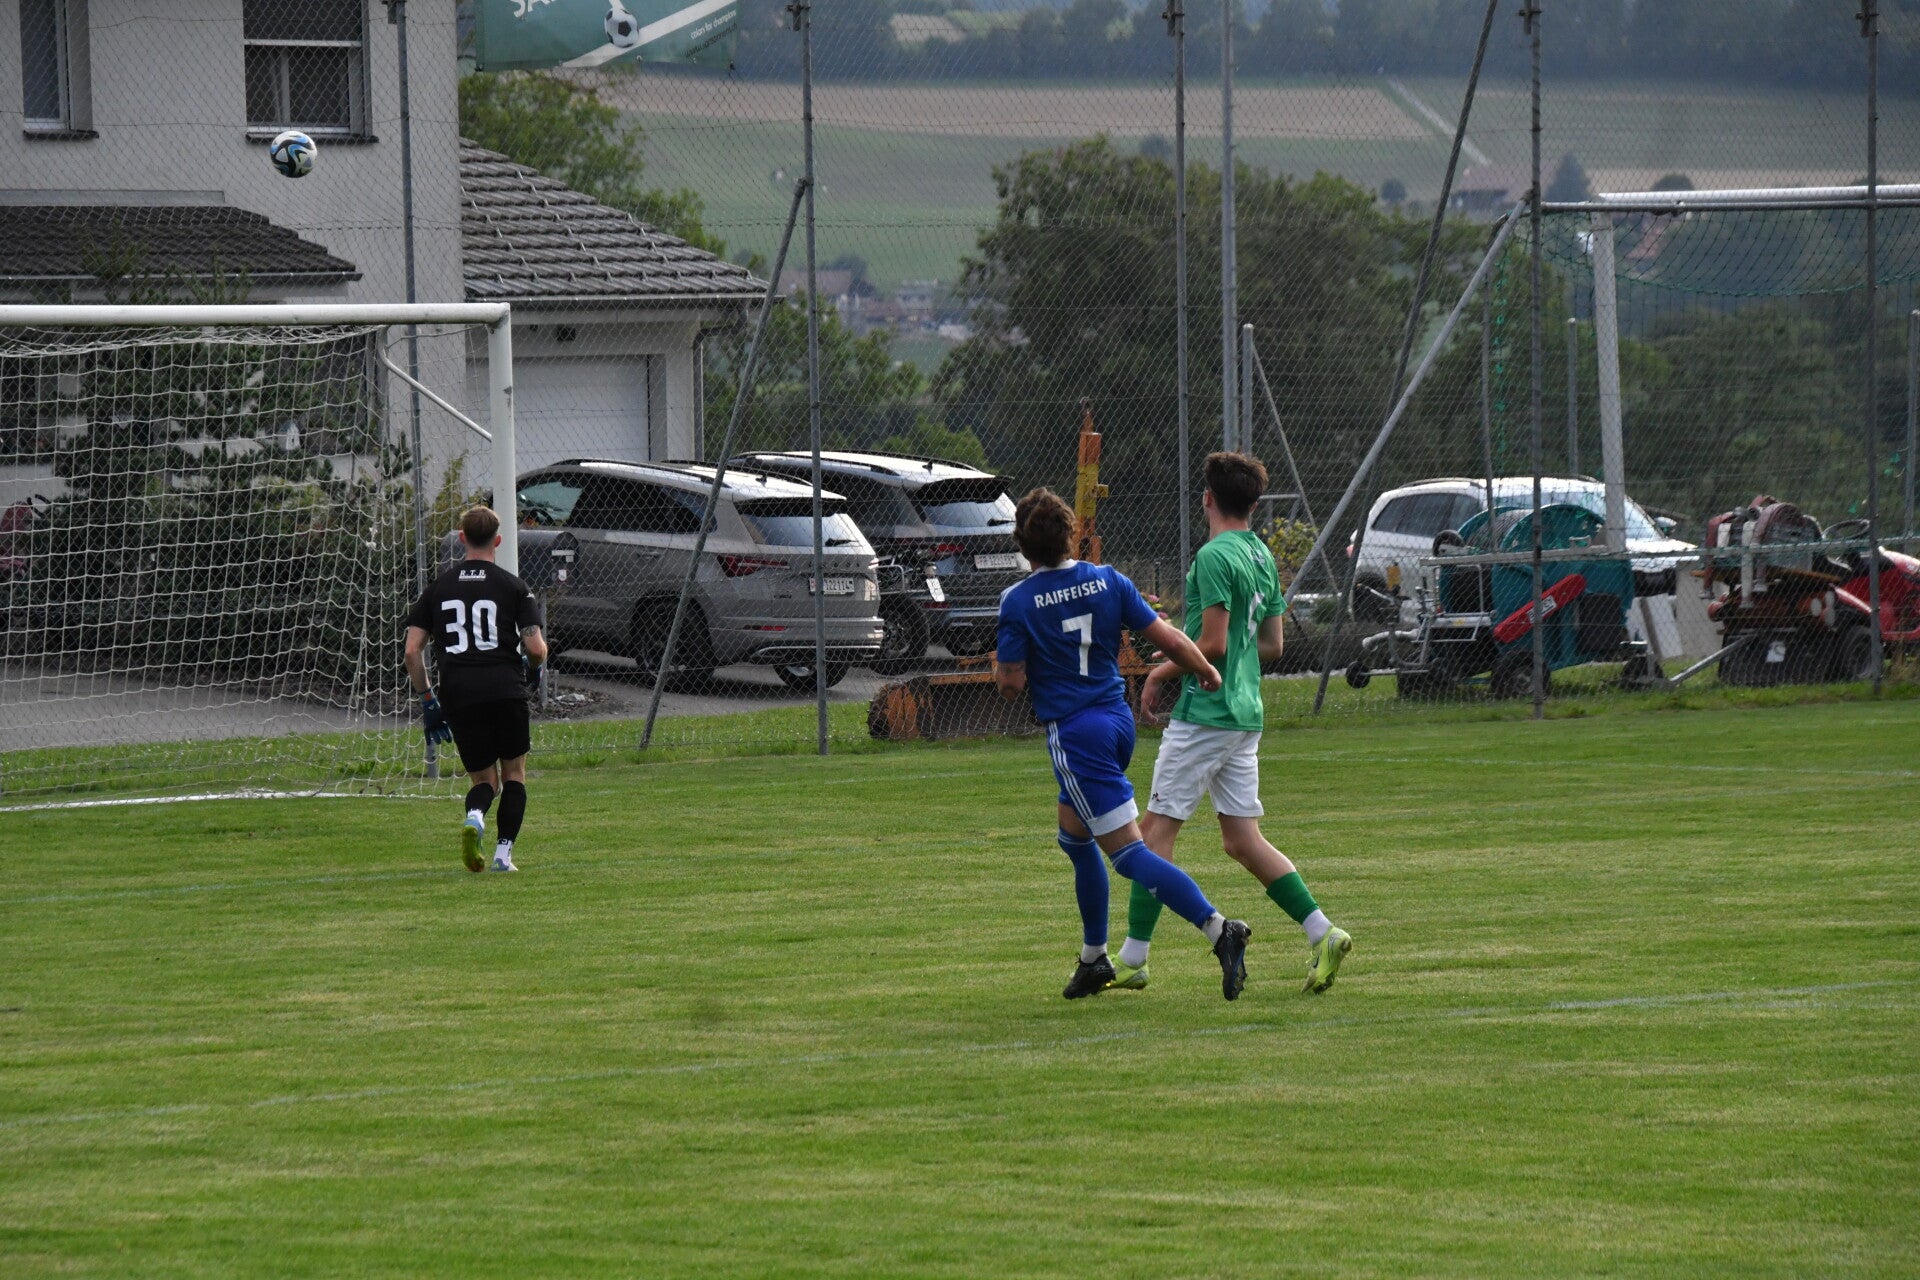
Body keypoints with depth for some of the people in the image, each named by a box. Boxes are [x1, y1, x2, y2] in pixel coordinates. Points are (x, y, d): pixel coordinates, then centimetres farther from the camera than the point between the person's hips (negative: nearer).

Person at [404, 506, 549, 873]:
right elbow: (537, 649, -4)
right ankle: (504, 852, 5)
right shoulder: (512, 587, 3)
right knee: (514, 772, 17)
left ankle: (475, 816, -19)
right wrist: (532, 668, 20)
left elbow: (412, 651, 6)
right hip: (505, 689, -2)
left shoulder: (438, 588, 11)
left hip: (458, 695, 2)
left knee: (483, 779, 14)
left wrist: (426, 699, 15)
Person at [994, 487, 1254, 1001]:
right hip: (1117, 718, 7)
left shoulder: (1018, 601, -11)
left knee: (1127, 850, -10)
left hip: (1074, 731, -7)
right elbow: (1166, 636, 2)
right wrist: (1208, 672, 18)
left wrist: (999, 666, 12)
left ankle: (1218, 928, -27)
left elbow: (1012, 682, -11)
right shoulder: (1107, 581, 1)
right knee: (1074, 836, 25)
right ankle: (1094, 958, 29)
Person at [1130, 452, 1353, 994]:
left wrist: (1165, 670, -4)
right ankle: (1321, 933, 0)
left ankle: (1133, 958, 0)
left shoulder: (1215, 557, -15)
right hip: (1246, 713, 9)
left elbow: (1213, 644, -20)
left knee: (1157, 826, -2)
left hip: (1205, 713, -9)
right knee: (1242, 838, 9)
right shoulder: (1262, 556, 12)